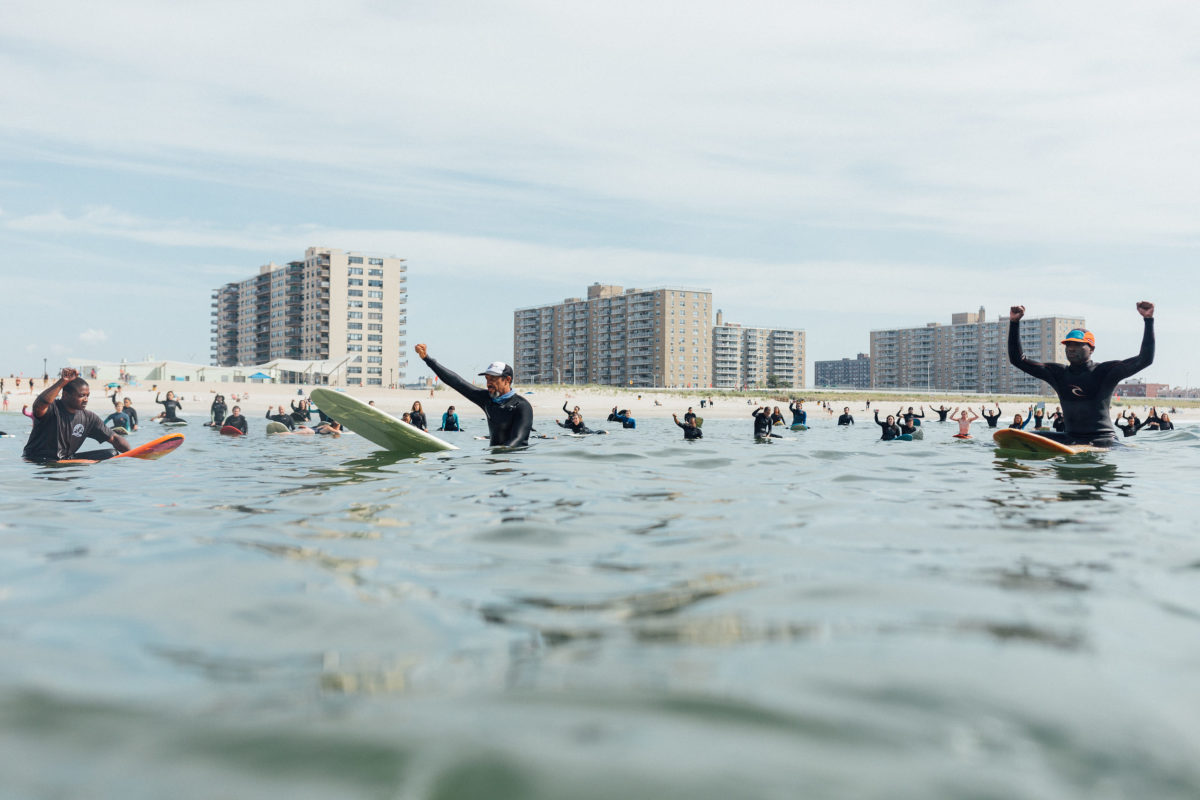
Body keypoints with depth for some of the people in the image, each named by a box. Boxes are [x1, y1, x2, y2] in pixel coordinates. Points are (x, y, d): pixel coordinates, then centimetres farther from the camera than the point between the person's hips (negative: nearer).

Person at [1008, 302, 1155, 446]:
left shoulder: (1104, 371, -1)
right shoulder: (1058, 373, 10)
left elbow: (1144, 360, -11)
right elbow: (1018, 360, 9)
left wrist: (1148, 320, -16)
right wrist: (1014, 322, 1)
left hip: (1102, 438, -3)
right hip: (1069, 439, 3)